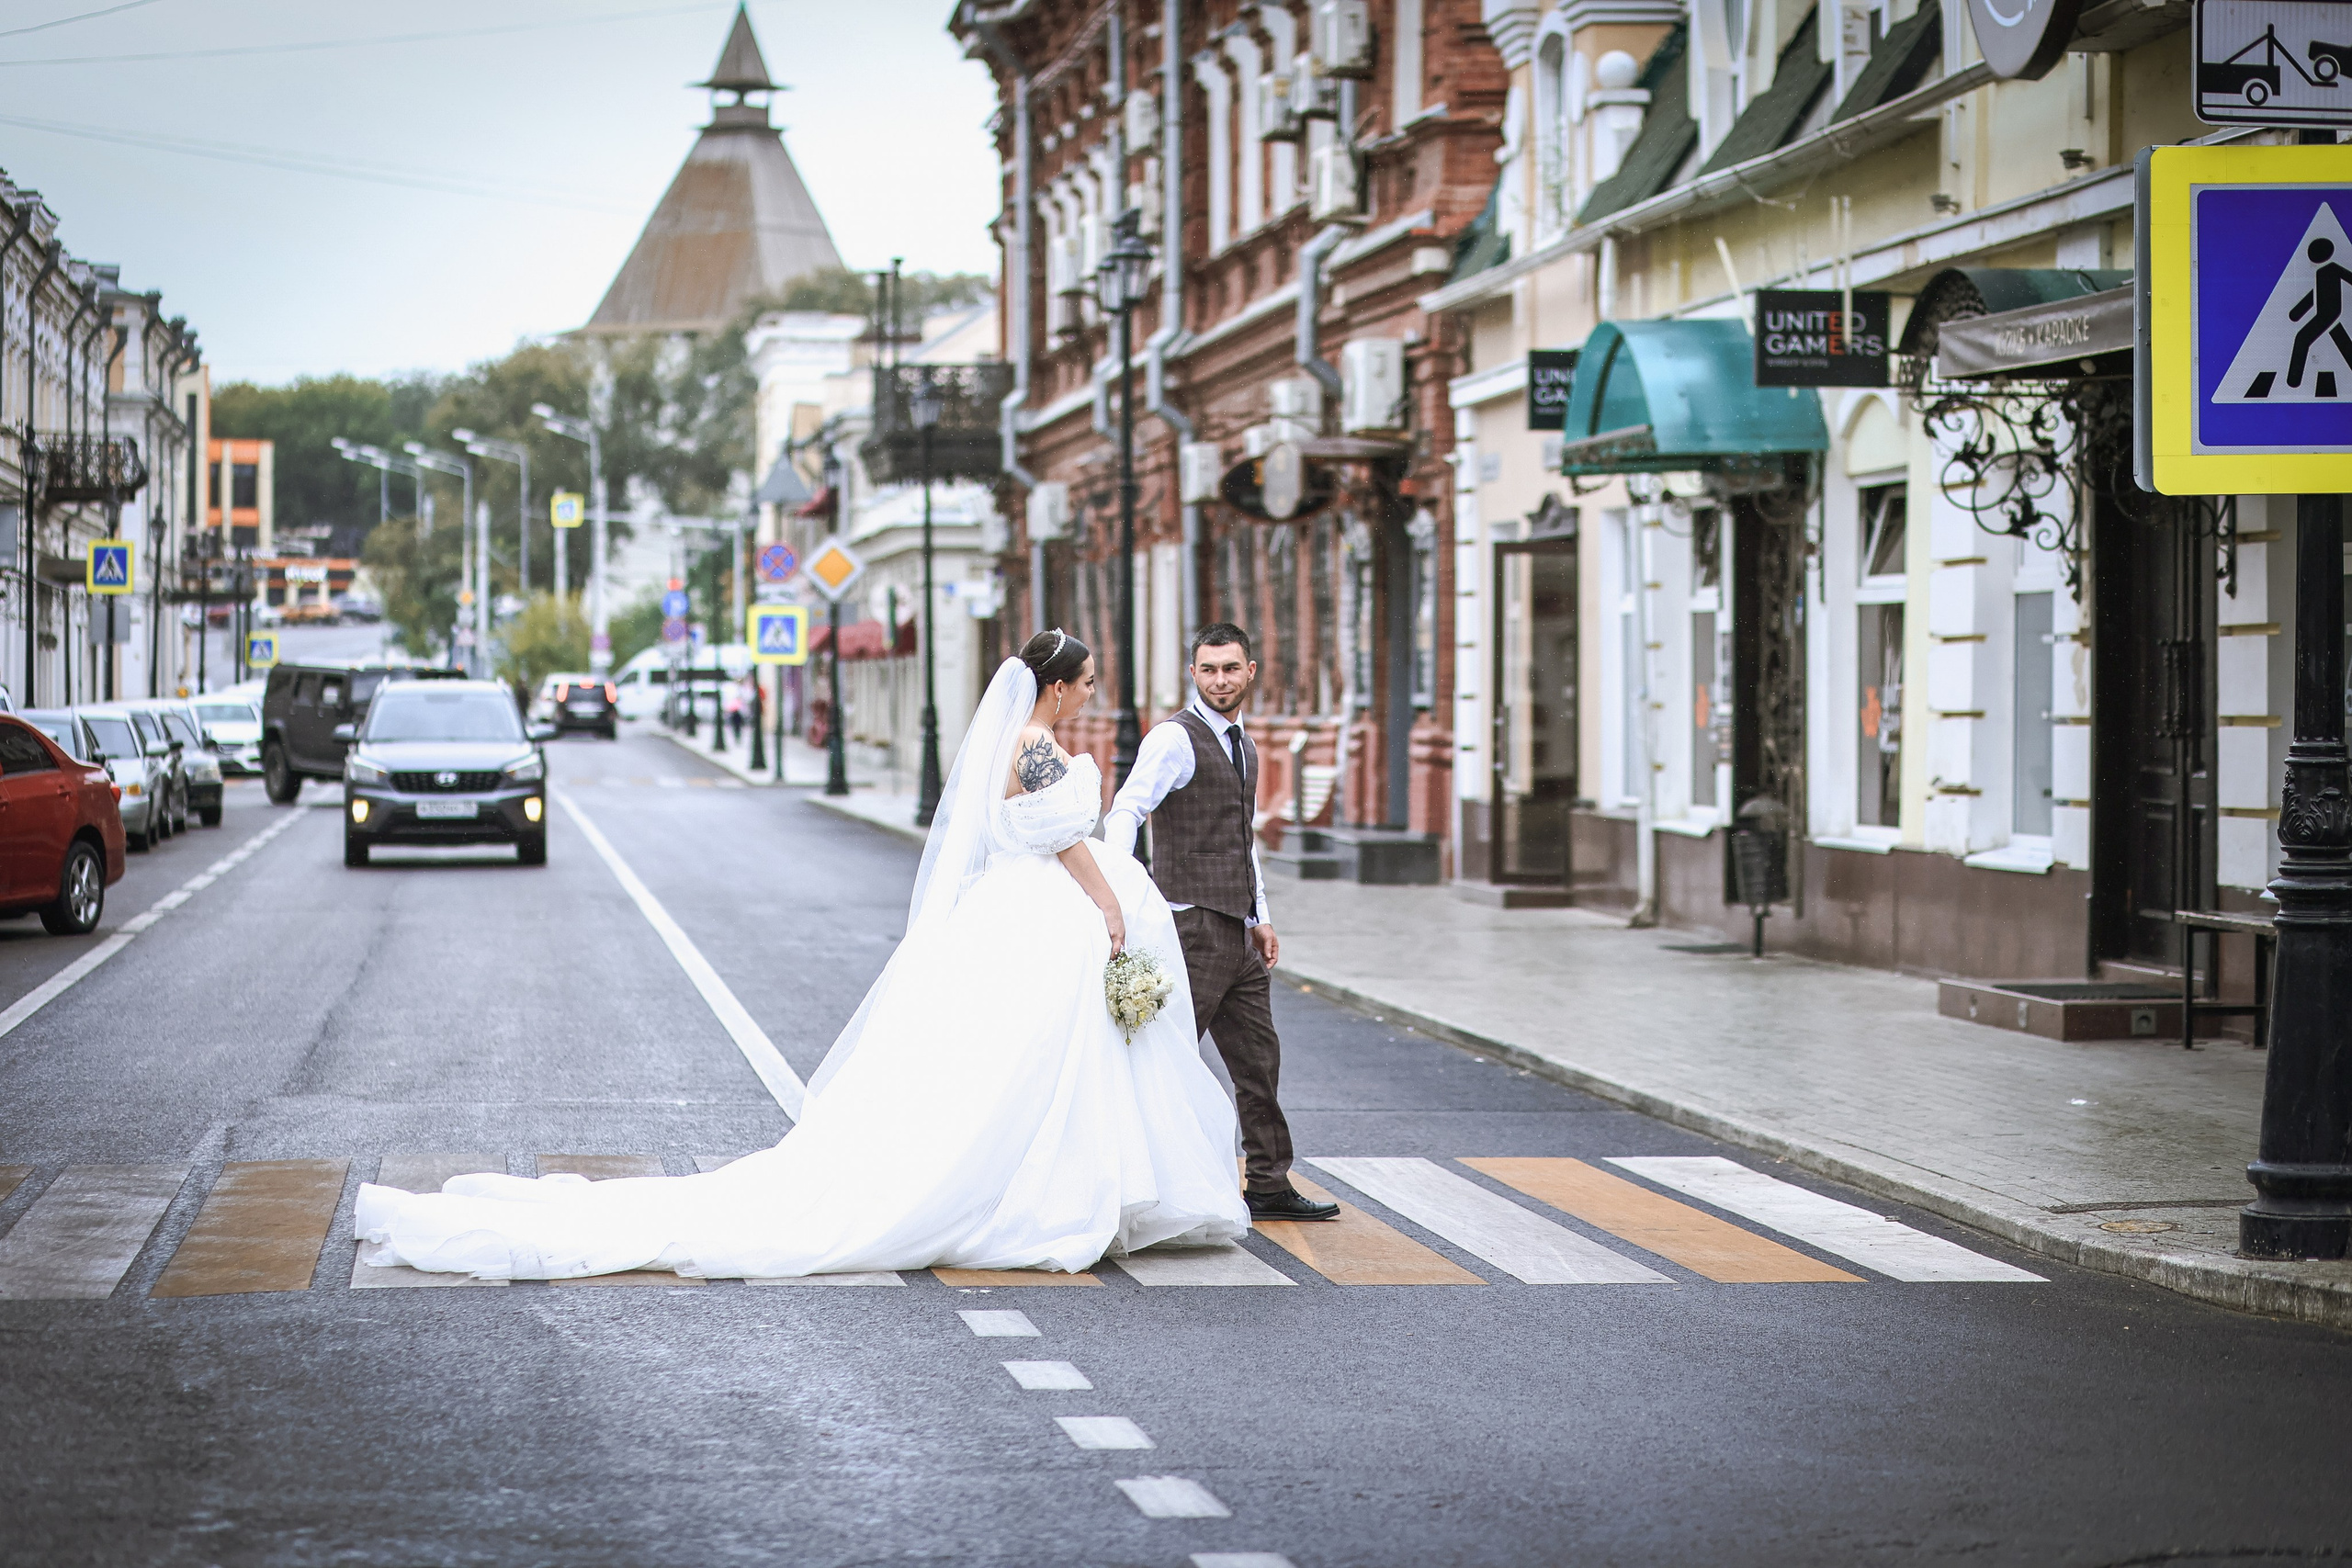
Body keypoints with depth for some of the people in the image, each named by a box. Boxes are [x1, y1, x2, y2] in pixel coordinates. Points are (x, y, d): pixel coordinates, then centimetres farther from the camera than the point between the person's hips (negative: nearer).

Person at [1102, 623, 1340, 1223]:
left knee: (1258, 1059, 11)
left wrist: (1261, 918, 21)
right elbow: (1125, 811, -22)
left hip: (1238, 931, 9)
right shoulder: (1175, 738, -10)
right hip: (1194, 922, -9)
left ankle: (1269, 1186, 19)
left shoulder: (1242, 745, 17)